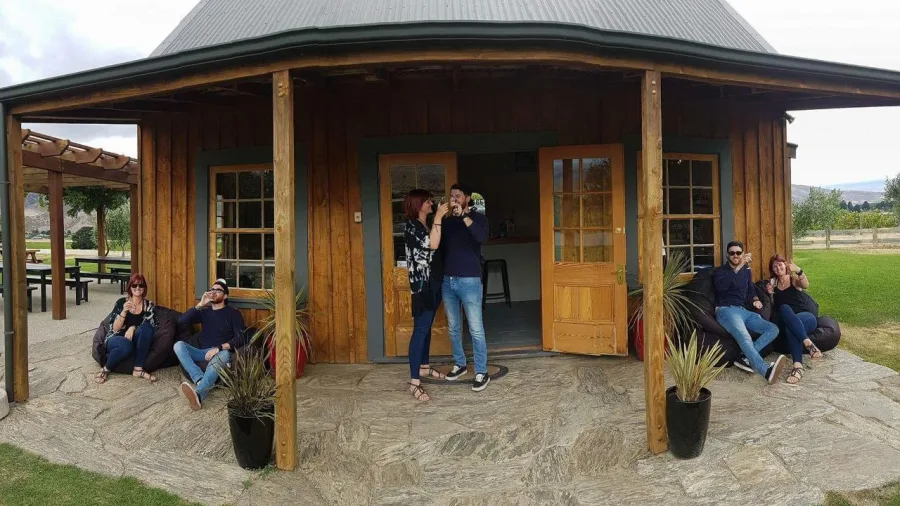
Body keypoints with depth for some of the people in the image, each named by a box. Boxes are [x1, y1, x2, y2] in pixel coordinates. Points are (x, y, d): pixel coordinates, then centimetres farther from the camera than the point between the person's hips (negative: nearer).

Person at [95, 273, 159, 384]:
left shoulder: (148, 305, 6)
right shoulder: (121, 302, 0)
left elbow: (151, 326, -4)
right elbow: (115, 328, -7)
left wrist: (133, 328, -20)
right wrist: (124, 311, -22)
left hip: (137, 343, 2)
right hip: (117, 340, -2)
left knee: (146, 327, -32)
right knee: (126, 346, -40)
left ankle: (138, 369, -27)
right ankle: (106, 369, -11)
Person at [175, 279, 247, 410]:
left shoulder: (233, 313, 5)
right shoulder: (204, 311, 19)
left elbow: (241, 338, -8)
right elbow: (181, 320, 3)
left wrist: (219, 348, -21)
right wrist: (200, 304, -6)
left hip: (221, 353, -4)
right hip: (202, 352, 4)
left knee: (224, 354, -40)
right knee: (179, 345, -22)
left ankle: (198, 393, -63)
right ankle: (200, 380, -41)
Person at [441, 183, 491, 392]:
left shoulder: (477, 218, -2)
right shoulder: (446, 221, 12)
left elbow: (481, 236, -24)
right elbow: (440, 247, 15)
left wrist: (463, 216, -27)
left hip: (469, 280, -5)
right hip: (447, 281, 5)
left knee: (476, 329, -3)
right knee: (453, 327, 14)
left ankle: (482, 372, 5)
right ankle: (459, 364, 29)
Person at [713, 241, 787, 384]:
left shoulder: (746, 271, 23)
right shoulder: (720, 271, 4)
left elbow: (750, 288, 40)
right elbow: (721, 286, -18)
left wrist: (756, 299, 16)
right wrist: (738, 267, -23)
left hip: (743, 311, 7)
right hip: (726, 310, -7)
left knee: (773, 329, -15)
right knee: (745, 338, -34)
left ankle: (745, 358, -28)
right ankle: (766, 371, -58)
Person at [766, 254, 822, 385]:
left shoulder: (794, 278, 10)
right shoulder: (773, 283, 17)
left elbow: (806, 285, -16)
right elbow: (772, 307, 19)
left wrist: (798, 271, -35)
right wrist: (770, 294, -1)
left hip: (806, 317, -2)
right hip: (787, 321, 2)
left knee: (790, 327, -37)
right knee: (784, 308, -35)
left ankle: (798, 366, -50)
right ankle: (808, 343, -45)